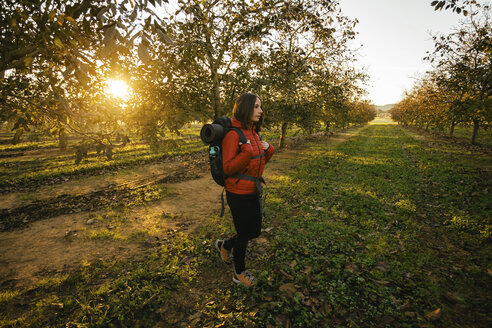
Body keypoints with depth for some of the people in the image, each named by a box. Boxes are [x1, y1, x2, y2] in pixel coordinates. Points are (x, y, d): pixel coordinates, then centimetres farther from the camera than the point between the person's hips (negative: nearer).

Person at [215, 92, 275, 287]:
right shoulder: (233, 134, -18)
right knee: (243, 234, 10)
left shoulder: (253, 132, 8)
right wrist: (248, 151, -28)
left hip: (253, 191, 8)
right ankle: (239, 273, 37)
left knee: (254, 231, 19)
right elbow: (228, 169, -20)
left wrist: (268, 150, -3)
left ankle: (224, 246, 46)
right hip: (238, 193, -8)